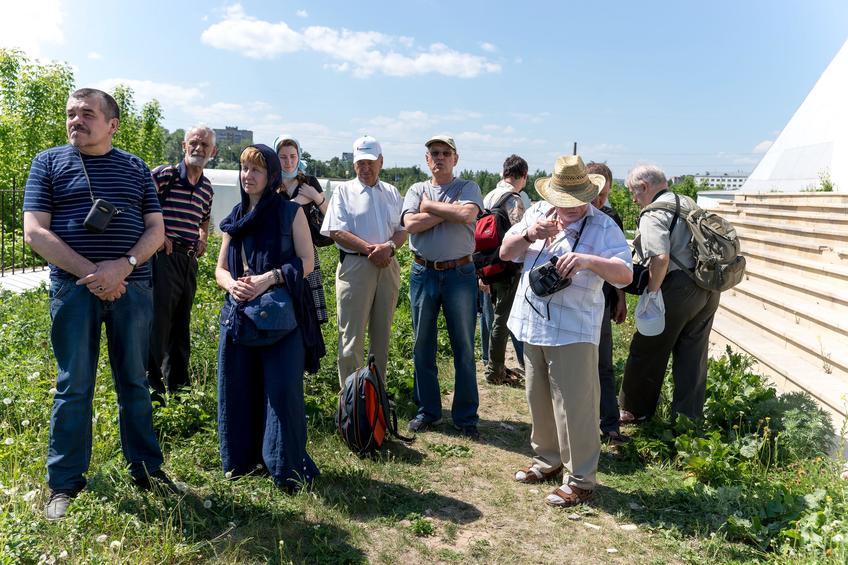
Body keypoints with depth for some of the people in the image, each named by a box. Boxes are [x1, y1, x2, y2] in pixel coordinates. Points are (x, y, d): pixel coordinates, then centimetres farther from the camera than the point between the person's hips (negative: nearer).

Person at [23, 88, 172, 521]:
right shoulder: (49, 163, 6)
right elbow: (35, 232, -3)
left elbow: (156, 229, 5)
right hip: (73, 288, -1)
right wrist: (92, 273, -14)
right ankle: (64, 485, 15)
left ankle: (146, 469, 20)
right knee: (73, 387, 3)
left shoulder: (136, 168, 11)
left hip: (132, 287, 2)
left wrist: (123, 266, -13)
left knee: (134, 383, 9)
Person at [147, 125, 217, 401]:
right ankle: (152, 386, 7)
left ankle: (178, 384, 27)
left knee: (182, 324, 15)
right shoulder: (164, 175, -7)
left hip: (189, 261, 7)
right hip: (163, 257, -7)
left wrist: (203, 238, 11)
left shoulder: (207, 187, 13)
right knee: (158, 322, -5)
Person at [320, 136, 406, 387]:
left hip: (388, 266, 4)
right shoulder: (344, 190, 4)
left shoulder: (392, 193, 16)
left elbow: (402, 230, 10)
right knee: (351, 337, -4)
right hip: (355, 265, -4)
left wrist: (389, 247, -12)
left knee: (382, 333, 12)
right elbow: (337, 232, -7)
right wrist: (370, 249, -17)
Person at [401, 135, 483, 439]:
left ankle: (466, 416, 16)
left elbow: (467, 214, -19)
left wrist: (430, 206, -8)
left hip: (459, 273, -2)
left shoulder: (468, 187, 3)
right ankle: (427, 410, 25)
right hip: (423, 273, 3)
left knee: (464, 348, 4)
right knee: (423, 346, 10)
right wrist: (449, 211, -12)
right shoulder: (416, 190, 9)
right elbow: (411, 224, -10)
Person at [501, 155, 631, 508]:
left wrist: (589, 260, -37)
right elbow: (505, 253, 7)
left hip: (572, 332, -6)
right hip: (532, 325, 6)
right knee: (538, 400, 18)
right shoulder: (537, 213, 7)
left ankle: (580, 481, 13)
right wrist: (529, 235, -13)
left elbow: (624, 275, -19)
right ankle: (547, 460, 37)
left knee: (574, 407, -2)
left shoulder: (602, 227, -9)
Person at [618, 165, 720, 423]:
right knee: (693, 355, 15)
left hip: (678, 288, -8)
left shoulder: (653, 214, -13)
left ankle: (634, 410, 20)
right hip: (709, 290, 8)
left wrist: (650, 294, -14)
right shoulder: (689, 205, 14)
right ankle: (689, 416, 25)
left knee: (646, 352, 7)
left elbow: (661, 259, -25)